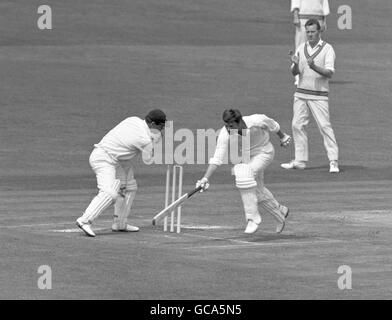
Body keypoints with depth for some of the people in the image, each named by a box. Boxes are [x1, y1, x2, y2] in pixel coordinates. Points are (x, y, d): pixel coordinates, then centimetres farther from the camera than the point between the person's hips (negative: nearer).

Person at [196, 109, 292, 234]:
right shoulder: (225, 133, -28)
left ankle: (253, 218, -22)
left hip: (264, 152, -5)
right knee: (257, 190, 14)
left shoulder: (256, 121, -34)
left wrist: (282, 136, 10)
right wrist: (205, 178, -41)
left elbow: (272, 125, -10)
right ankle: (280, 211, 42)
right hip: (247, 155, 5)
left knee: (244, 173, -30)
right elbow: (217, 158, -29)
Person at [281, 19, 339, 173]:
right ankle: (300, 160, 13)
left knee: (324, 126, -11)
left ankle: (333, 161, -10)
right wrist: (295, 64, -15)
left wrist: (314, 67, -29)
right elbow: (294, 72, 7)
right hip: (301, 93, 5)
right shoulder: (301, 48, 10)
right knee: (297, 125, 5)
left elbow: (329, 73, -13)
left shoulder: (327, 49, -4)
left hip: (319, 95, -5)